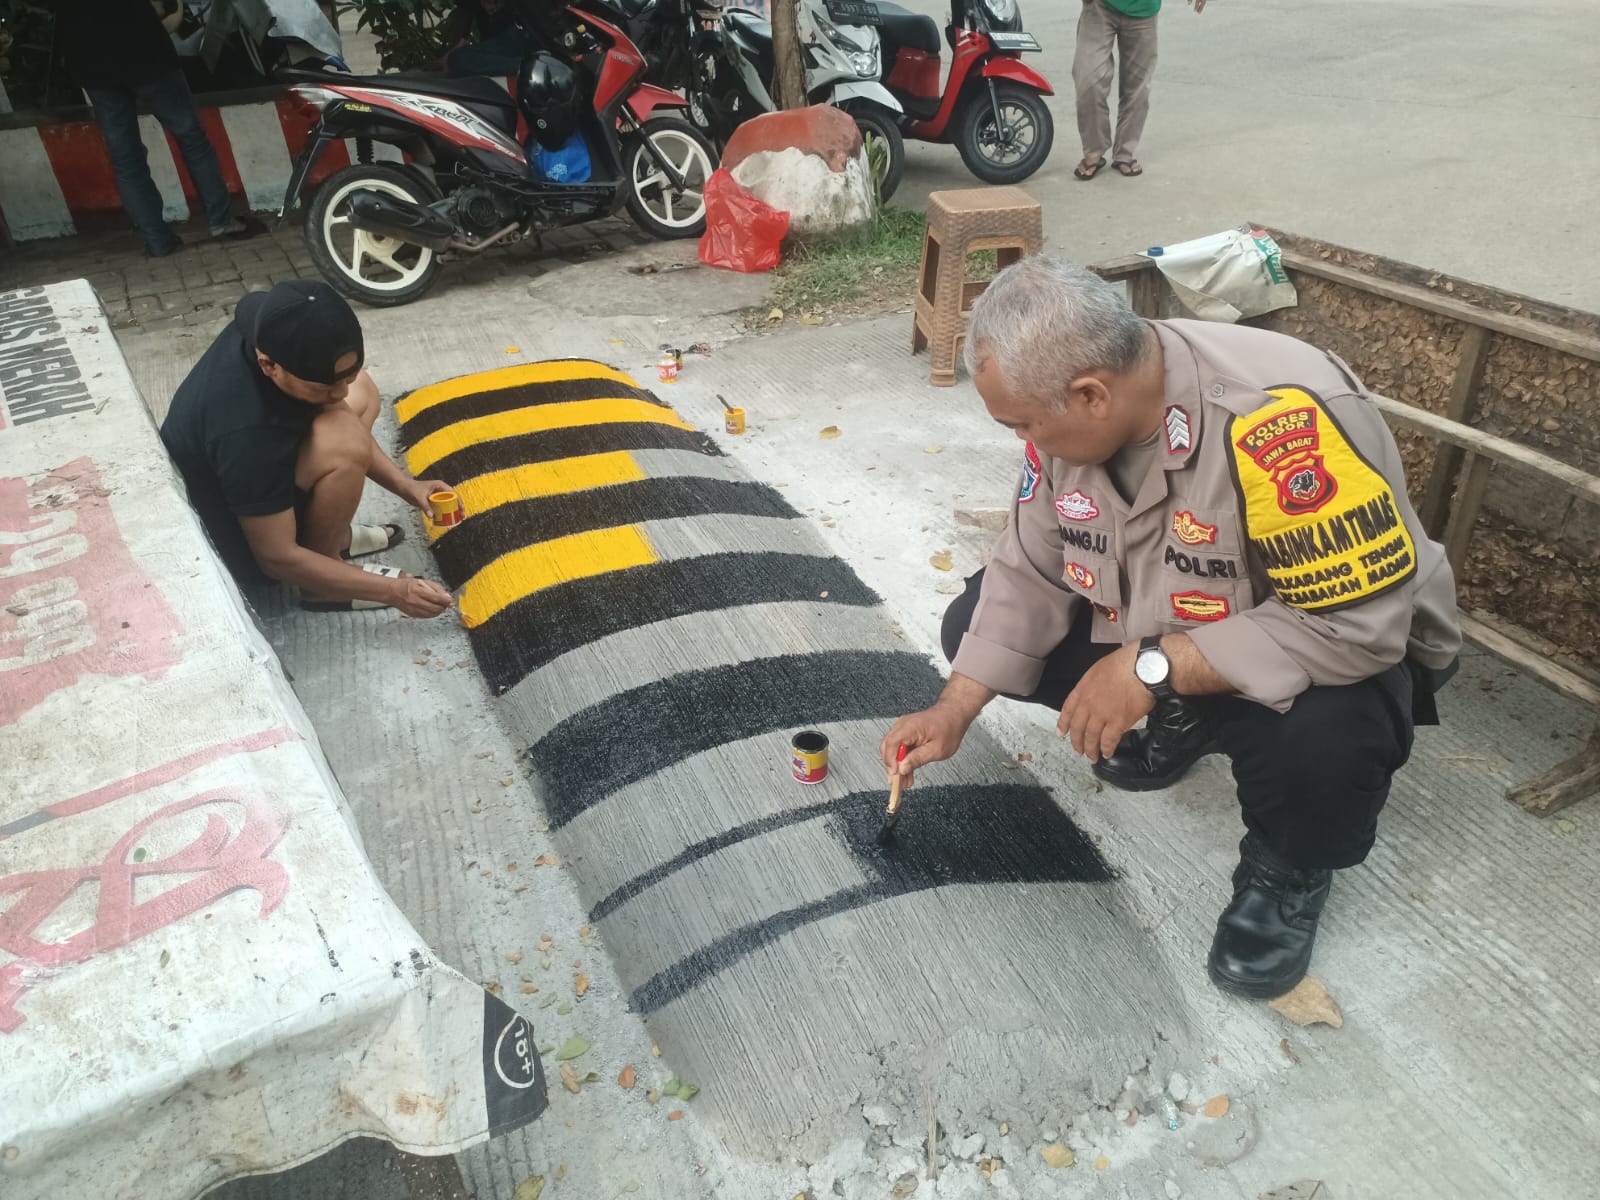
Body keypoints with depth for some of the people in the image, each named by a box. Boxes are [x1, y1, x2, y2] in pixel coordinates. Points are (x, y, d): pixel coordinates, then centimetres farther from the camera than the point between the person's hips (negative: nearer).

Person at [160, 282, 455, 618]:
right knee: (344, 439, -30)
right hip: (228, 543, -8)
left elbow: (347, 391, 0)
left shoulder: (269, 328, -17)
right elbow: (277, 559, -29)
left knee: (362, 392, 3)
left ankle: (331, 534, 9)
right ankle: (323, 583, -10)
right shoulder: (249, 433, -39)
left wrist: (404, 485, -8)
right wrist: (393, 591, -27)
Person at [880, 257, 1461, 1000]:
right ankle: (1188, 719, 15)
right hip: (1155, 618, 7)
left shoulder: (1286, 420, -37)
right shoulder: (1072, 407, -15)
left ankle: (1290, 866, -1)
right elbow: (1031, 573, -6)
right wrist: (954, 712, -10)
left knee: (1315, 741, -40)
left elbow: (1357, 623, -35)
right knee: (974, 626, -3)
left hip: (1342, 643, -6)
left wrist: (1153, 667, -36)